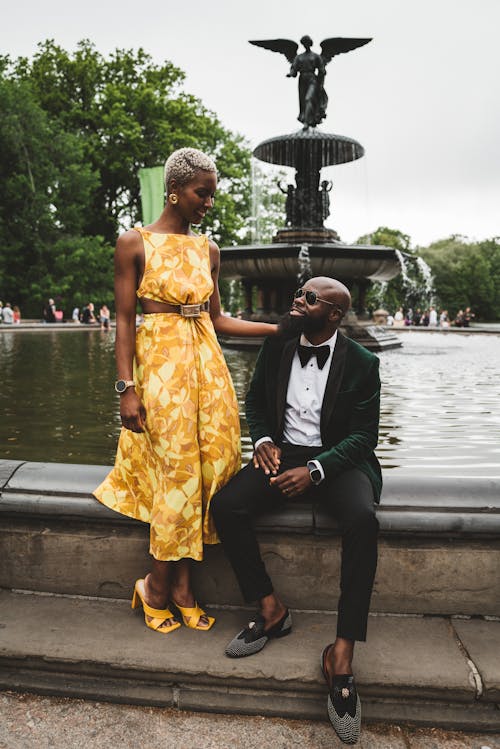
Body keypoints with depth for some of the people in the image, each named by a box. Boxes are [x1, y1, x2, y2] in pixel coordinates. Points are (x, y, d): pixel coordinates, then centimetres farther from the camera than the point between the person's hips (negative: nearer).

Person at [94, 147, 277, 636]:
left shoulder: (207, 249, 13)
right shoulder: (134, 243, -2)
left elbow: (217, 320, 14)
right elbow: (124, 320, -5)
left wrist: (281, 327, 9)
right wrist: (127, 387, -12)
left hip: (206, 362, 6)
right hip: (160, 362, -5)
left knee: (211, 462, 1)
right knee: (178, 468, -5)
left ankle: (181, 585, 15)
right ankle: (158, 587, 16)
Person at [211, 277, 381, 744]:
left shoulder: (361, 363, -6)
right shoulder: (276, 348, 5)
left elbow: (363, 435, -7)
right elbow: (254, 402, 17)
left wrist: (315, 470, -21)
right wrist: (262, 440, -4)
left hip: (336, 461, -3)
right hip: (283, 454, 4)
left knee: (363, 520, -34)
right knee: (225, 504, -22)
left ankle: (341, 653, -23)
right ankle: (271, 610, -5)